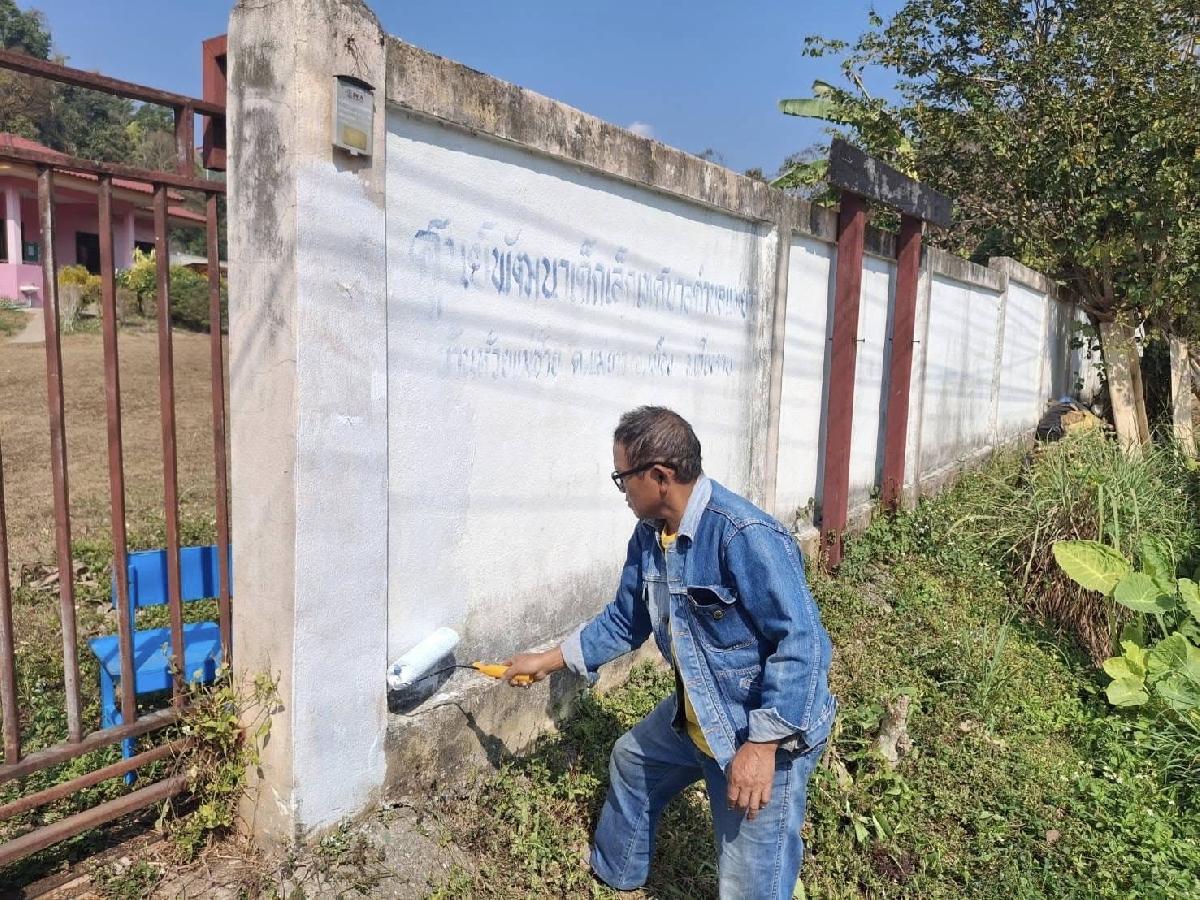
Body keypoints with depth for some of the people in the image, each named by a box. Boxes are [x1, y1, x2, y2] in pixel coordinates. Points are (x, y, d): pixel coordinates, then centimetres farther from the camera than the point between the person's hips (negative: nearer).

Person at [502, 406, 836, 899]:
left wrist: (763, 744, -30)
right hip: (697, 712, 9)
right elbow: (625, 621, 11)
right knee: (630, 759, 29)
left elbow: (801, 641, -30)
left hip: (771, 728, -9)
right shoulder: (649, 535, -2)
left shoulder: (746, 536, -30)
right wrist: (547, 661, 15)